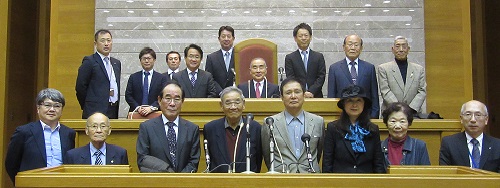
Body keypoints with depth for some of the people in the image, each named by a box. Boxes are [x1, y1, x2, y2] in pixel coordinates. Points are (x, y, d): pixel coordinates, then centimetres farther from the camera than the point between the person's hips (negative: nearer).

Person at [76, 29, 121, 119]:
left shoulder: (117, 63, 16)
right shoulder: (89, 61, -5)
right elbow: (80, 87, -7)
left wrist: (116, 108, 14)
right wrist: (88, 108, 0)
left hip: (114, 112, 6)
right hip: (96, 112, -6)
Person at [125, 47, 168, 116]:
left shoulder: (162, 78, 6)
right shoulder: (133, 77, 11)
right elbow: (128, 95, 6)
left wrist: (151, 108, -15)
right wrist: (137, 108, -8)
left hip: (154, 113, -1)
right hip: (136, 113, 1)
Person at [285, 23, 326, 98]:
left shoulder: (319, 56, 10)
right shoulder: (290, 58, 6)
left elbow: (321, 77, 3)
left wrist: (311, 92, -11)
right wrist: (302, 93, -15)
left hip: (315, 96, 1)